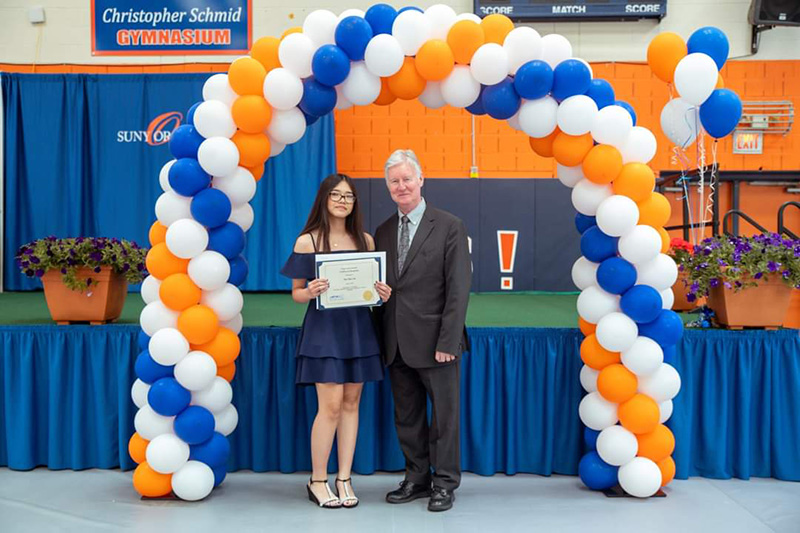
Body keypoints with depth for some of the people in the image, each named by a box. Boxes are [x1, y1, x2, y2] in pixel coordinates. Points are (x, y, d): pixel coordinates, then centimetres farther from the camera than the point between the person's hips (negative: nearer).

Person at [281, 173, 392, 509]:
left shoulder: (365, 240, 8)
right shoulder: (307, 241, -3)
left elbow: (375, 284, 14)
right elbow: (296, 292, -1)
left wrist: (384, 293, -8)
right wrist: (309, 292, -22)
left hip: (358, 328, 4)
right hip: (324, 328, -4)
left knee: (351, 403, 6)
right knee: (331, 405, -8)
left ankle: (344, 479, 16)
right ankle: (317, 481, 9)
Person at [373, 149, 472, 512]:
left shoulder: (449, 227, -6)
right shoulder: (383, 231, 10)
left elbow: (458, 289, -10)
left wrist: (447, 341, -15)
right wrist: (381, 338, 3)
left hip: (434, 342, -5)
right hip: (397, 343, 5)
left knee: (444, 415, 6)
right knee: (407, 417, 14)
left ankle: (445, 483, 20)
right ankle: (417, 478, 28)